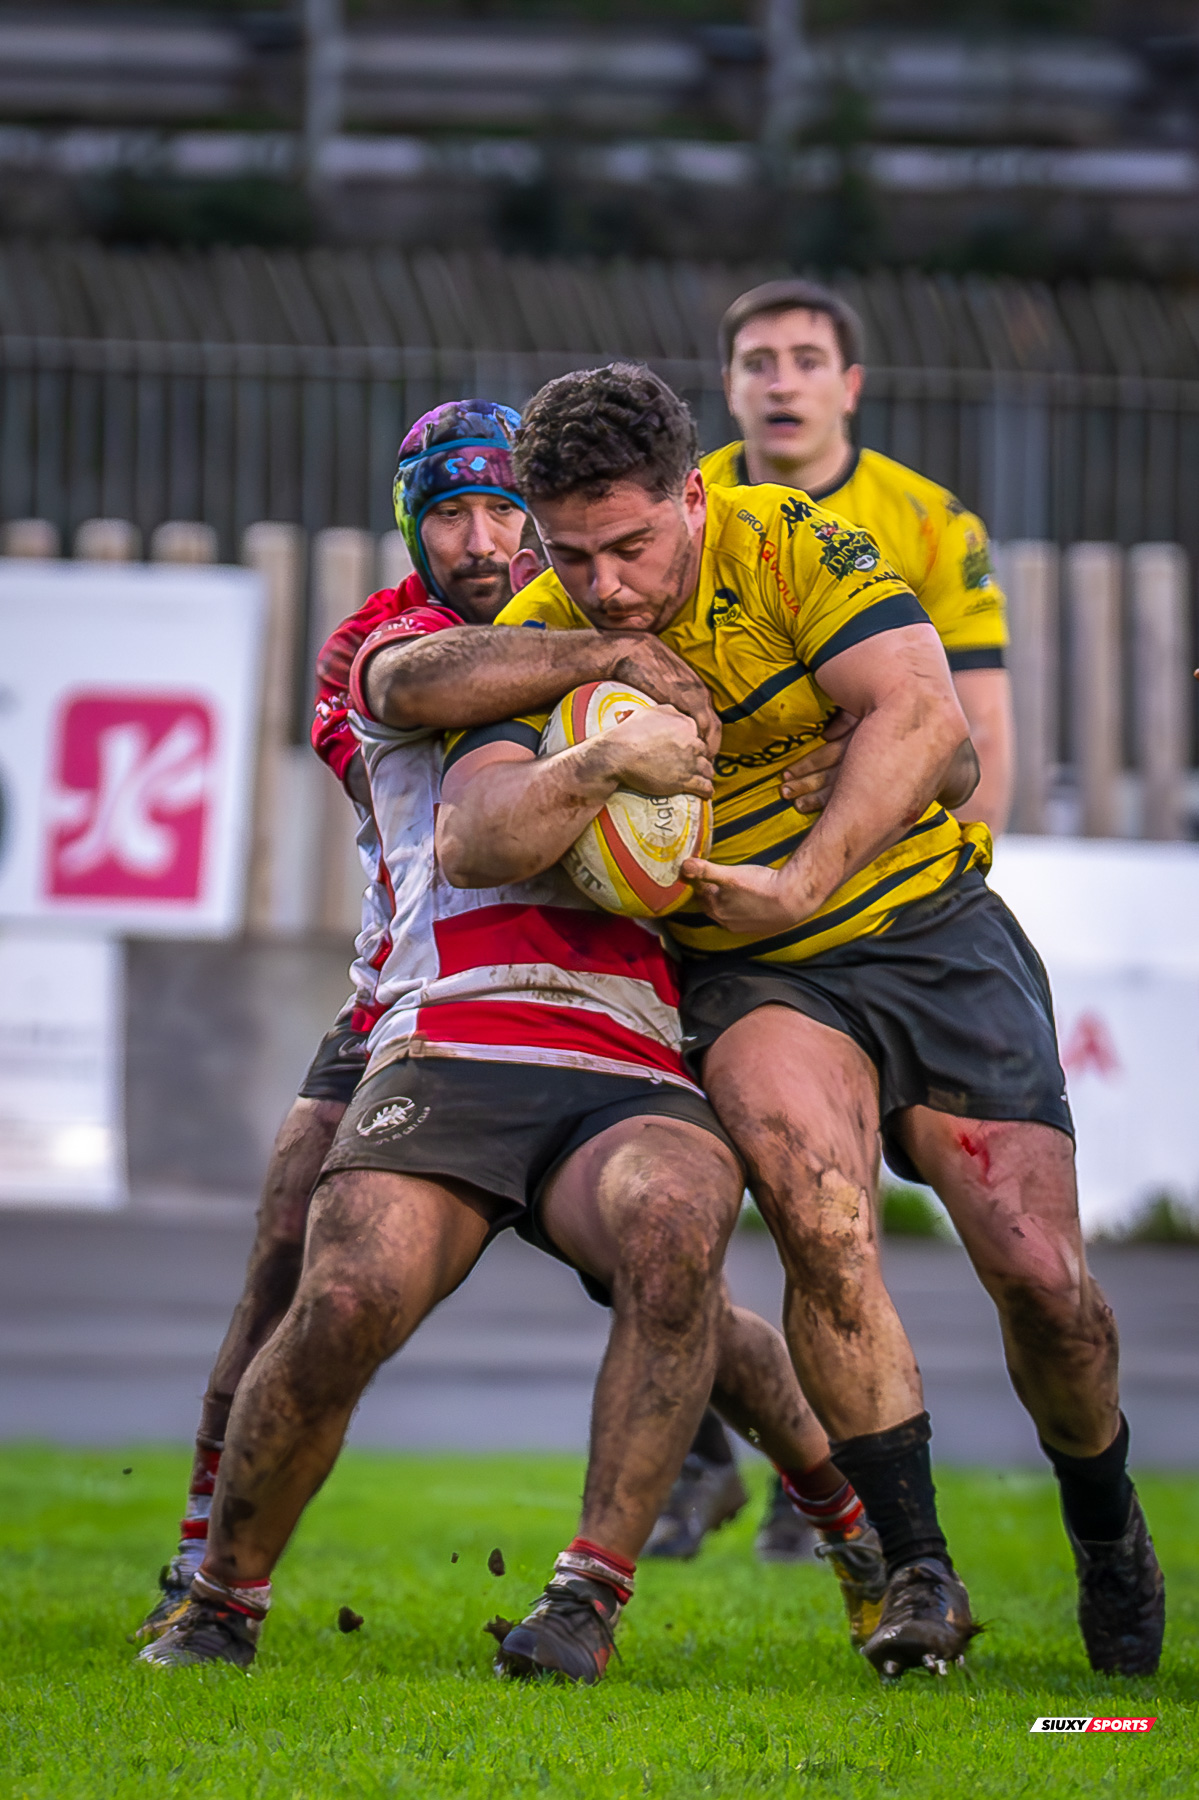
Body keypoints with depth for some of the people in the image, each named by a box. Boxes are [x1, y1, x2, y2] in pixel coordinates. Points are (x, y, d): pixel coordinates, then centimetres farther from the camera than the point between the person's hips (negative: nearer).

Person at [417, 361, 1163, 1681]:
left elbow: (923, 713, -22)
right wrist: (593, 766, -43)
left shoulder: (792, 546, -12)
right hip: (754, 979, 0)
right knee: (818, 1212, -30)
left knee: (1042, 1278, -8)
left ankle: (1107, 1529, 24)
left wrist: (803, 881, -28)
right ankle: (916, 1571, -20)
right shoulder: (541, 636, -9)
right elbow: (485, 840, -23)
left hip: (930, 929, 0)